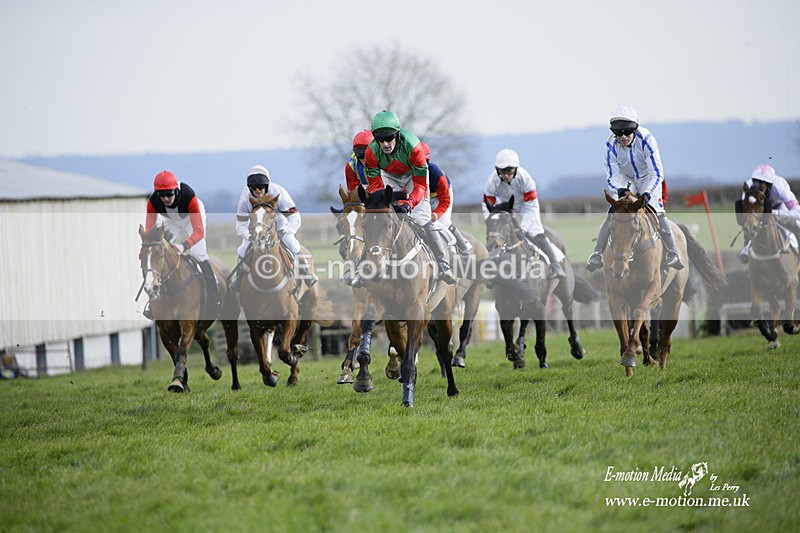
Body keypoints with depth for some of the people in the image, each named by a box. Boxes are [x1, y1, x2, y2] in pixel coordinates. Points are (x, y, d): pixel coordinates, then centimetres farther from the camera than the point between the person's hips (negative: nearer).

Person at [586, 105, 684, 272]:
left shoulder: (646, 139, -31)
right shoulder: (611, 145, -23)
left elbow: (656, 173, -30)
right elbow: (612, 177, -16)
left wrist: (647, 193, -46)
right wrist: (619, 190, -38)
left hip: (648, 178, -2)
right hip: (625, 179, 2)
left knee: (656, 211, -21)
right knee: (613, 212, -17)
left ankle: (673, 254, -12)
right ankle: (597, 254, -14)